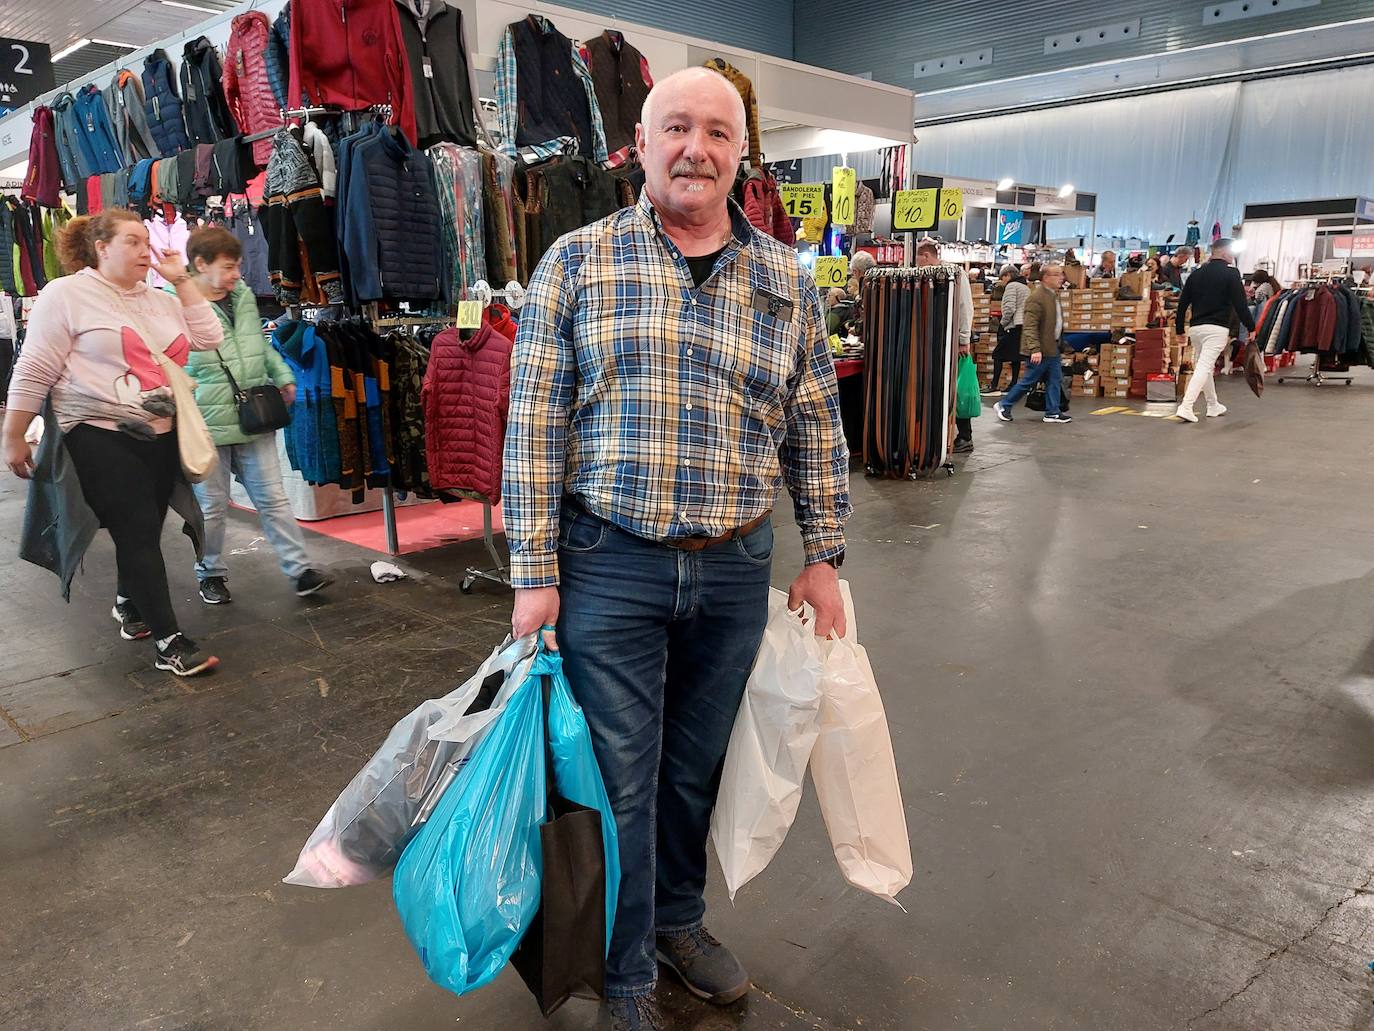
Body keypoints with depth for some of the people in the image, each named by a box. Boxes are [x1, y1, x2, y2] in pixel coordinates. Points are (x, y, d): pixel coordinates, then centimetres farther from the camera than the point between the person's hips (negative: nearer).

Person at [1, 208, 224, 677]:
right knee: (137, 533, -7)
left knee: (144, 532, 14)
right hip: (101, 440, -6)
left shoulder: (159, 299, 14)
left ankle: (129, 604, 40)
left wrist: (180, 279, 3)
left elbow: (208, 338, 6)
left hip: (161, 438, 6)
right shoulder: (66, 294, -5)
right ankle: (168, 642, -3)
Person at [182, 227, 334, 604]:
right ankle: (211, 574, 28)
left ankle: (300, 570, 10)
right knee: (212, 506, 9)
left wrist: (283, 376, 15)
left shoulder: (244, 297, 8)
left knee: (273, 499, 7)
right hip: (207, 427, -4)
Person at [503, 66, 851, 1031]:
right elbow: (534, 424, -4)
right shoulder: (577, 262, -2)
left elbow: (816, 428, 10)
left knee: (698, 765, 17)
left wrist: (824, 556, 7)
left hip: (736, 569, 3)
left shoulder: (787, 281, 6)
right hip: (609, 564, -2)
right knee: (621, 777, 7)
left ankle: (680, 917, 43)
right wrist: (535, 573, -7)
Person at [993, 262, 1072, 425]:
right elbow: (1029, 326, -24)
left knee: (1054, 380, 9)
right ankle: (1003, 406, 12)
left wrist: (1057, 342, 22)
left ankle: (1052, 413, 15)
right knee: (1029, 381, -1)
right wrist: (1035, 349, -29)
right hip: (1040, 350, -9)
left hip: (1052, 348, 9)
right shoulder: (1036, 297, -19)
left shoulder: (1053, 295, 12)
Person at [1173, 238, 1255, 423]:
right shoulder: (1231, 274, -3)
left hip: (1195, 328, 6)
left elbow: (1182, 304, 12)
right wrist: (1251, 327, 2)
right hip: (1216, 329, -6)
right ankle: (1186, 407, -22)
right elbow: (1240, 304, -7)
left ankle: (1213, 406, 27)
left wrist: (1180, 330, 19)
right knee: (1204, 367, -11)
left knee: (1204, 366, 18)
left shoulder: (1196, 274, 12)